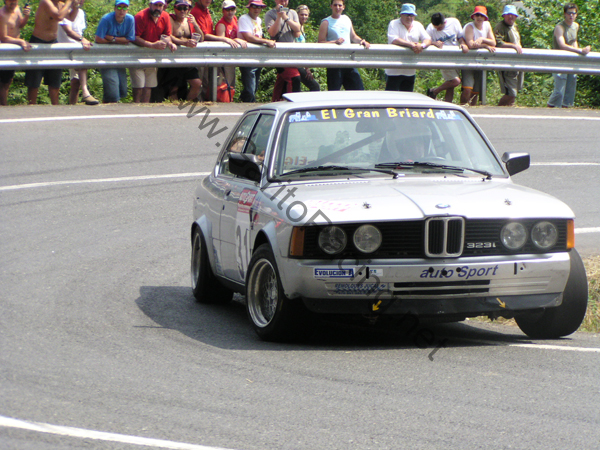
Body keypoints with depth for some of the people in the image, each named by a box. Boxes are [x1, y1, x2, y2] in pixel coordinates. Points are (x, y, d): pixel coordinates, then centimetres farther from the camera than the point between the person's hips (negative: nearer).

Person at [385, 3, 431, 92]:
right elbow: (394, 40, -20)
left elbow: (428, 40, 4)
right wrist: (411, 45, -28)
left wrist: (422, 45, -21)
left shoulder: (418, 26, 12)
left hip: (410, 71, 5)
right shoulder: (394, 24, -4)